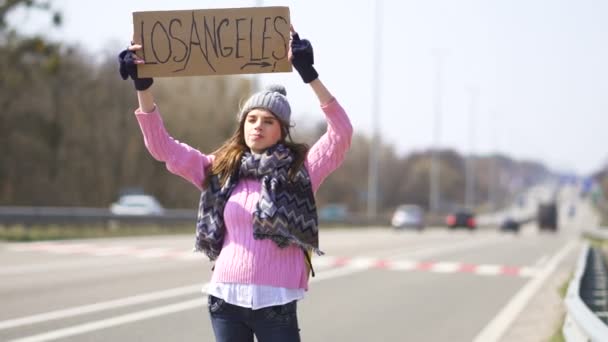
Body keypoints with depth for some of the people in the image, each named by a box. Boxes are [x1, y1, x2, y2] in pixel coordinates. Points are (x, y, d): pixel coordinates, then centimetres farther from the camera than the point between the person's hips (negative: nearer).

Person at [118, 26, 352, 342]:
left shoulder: (300, 171, 0)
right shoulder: (221, 170, 9)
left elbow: (341, 132, -13)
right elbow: (162, 147, 7)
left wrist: (309, 75, -22)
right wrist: (143, 86, -3)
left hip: (275, 301, -3)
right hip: (226, 299, 3)